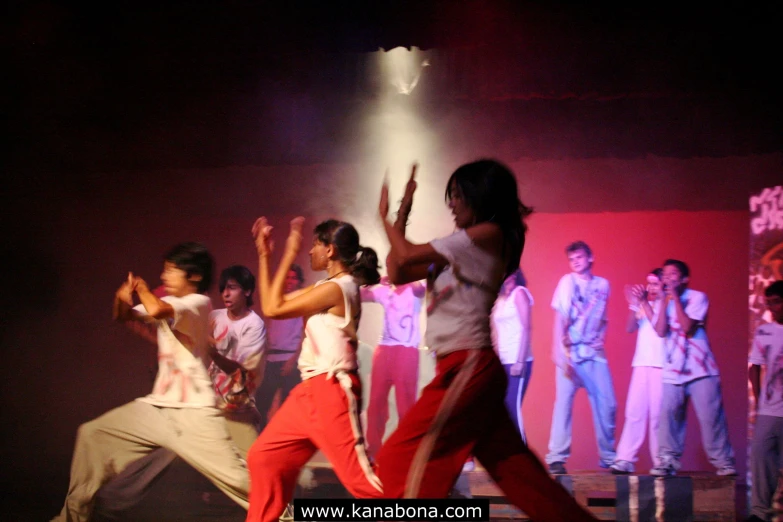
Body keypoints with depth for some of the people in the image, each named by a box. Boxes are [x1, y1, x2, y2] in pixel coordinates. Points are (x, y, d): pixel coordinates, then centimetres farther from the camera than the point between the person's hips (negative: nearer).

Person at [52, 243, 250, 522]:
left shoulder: (199, 302, -11)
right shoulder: (166, 303, 13)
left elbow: (156, 310, -29)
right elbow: (123, 316, 19)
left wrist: (141, 287, -7)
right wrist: (122, 298, -4)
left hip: (193, 413, -8)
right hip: (156, 408, 8)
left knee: (236, 478, -19)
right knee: (92, 434, 11)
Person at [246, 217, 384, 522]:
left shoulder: (336, 288, -14)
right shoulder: (329, 287, 14)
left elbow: (273, 309, -12)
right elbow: (272, 302, 20)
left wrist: (290, 255, -7)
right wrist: (264, 254, 16)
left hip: (331, 392, -10)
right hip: (310, 392, 10)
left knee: (358, 473, -13)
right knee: (263, 458, 13)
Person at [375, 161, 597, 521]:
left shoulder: (488, 234, -10)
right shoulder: (466, 248, 17)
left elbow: (408, 255, -13)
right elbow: (398, 273, 14)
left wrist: (385, 217, 4)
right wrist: (402, 213, 12)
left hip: (468, 367, -10)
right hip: (467, 369, 10)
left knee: (401, 460, -8)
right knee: (515, 470, 10)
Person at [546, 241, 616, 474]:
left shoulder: (603, 284, 11)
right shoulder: (567, 282, 0)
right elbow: (560, 318, -6)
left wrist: (600, 338, 2)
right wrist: (559, 351, -15)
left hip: (594, 352, 4)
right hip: (571, 351, -4)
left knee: (606, 404, 2)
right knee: (564, 401, -9)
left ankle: (608, 458, 13)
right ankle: (556, 459, -8)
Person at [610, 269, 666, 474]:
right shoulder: (643, 304, 14)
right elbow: (630, 328, 5)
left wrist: (644, 304, -14)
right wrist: (633, 305, -9)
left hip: (662, 365, -4)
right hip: (642, 364, 5)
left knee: (658, 414, -4)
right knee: (634, 412, -1)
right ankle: (625, 459, -4)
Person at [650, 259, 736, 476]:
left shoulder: (697, 297, -3)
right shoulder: (665, 301, 9)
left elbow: (688, 327, -16)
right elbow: (661, 331, -7)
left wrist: (676, 298, -12)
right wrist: (665, 300, -10)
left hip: (700, 368, -3)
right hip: (673, 370, 4)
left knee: (711, 417, -7)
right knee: (668, 415, -7)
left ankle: (724, 462, -1)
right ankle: (667, 461, -1)